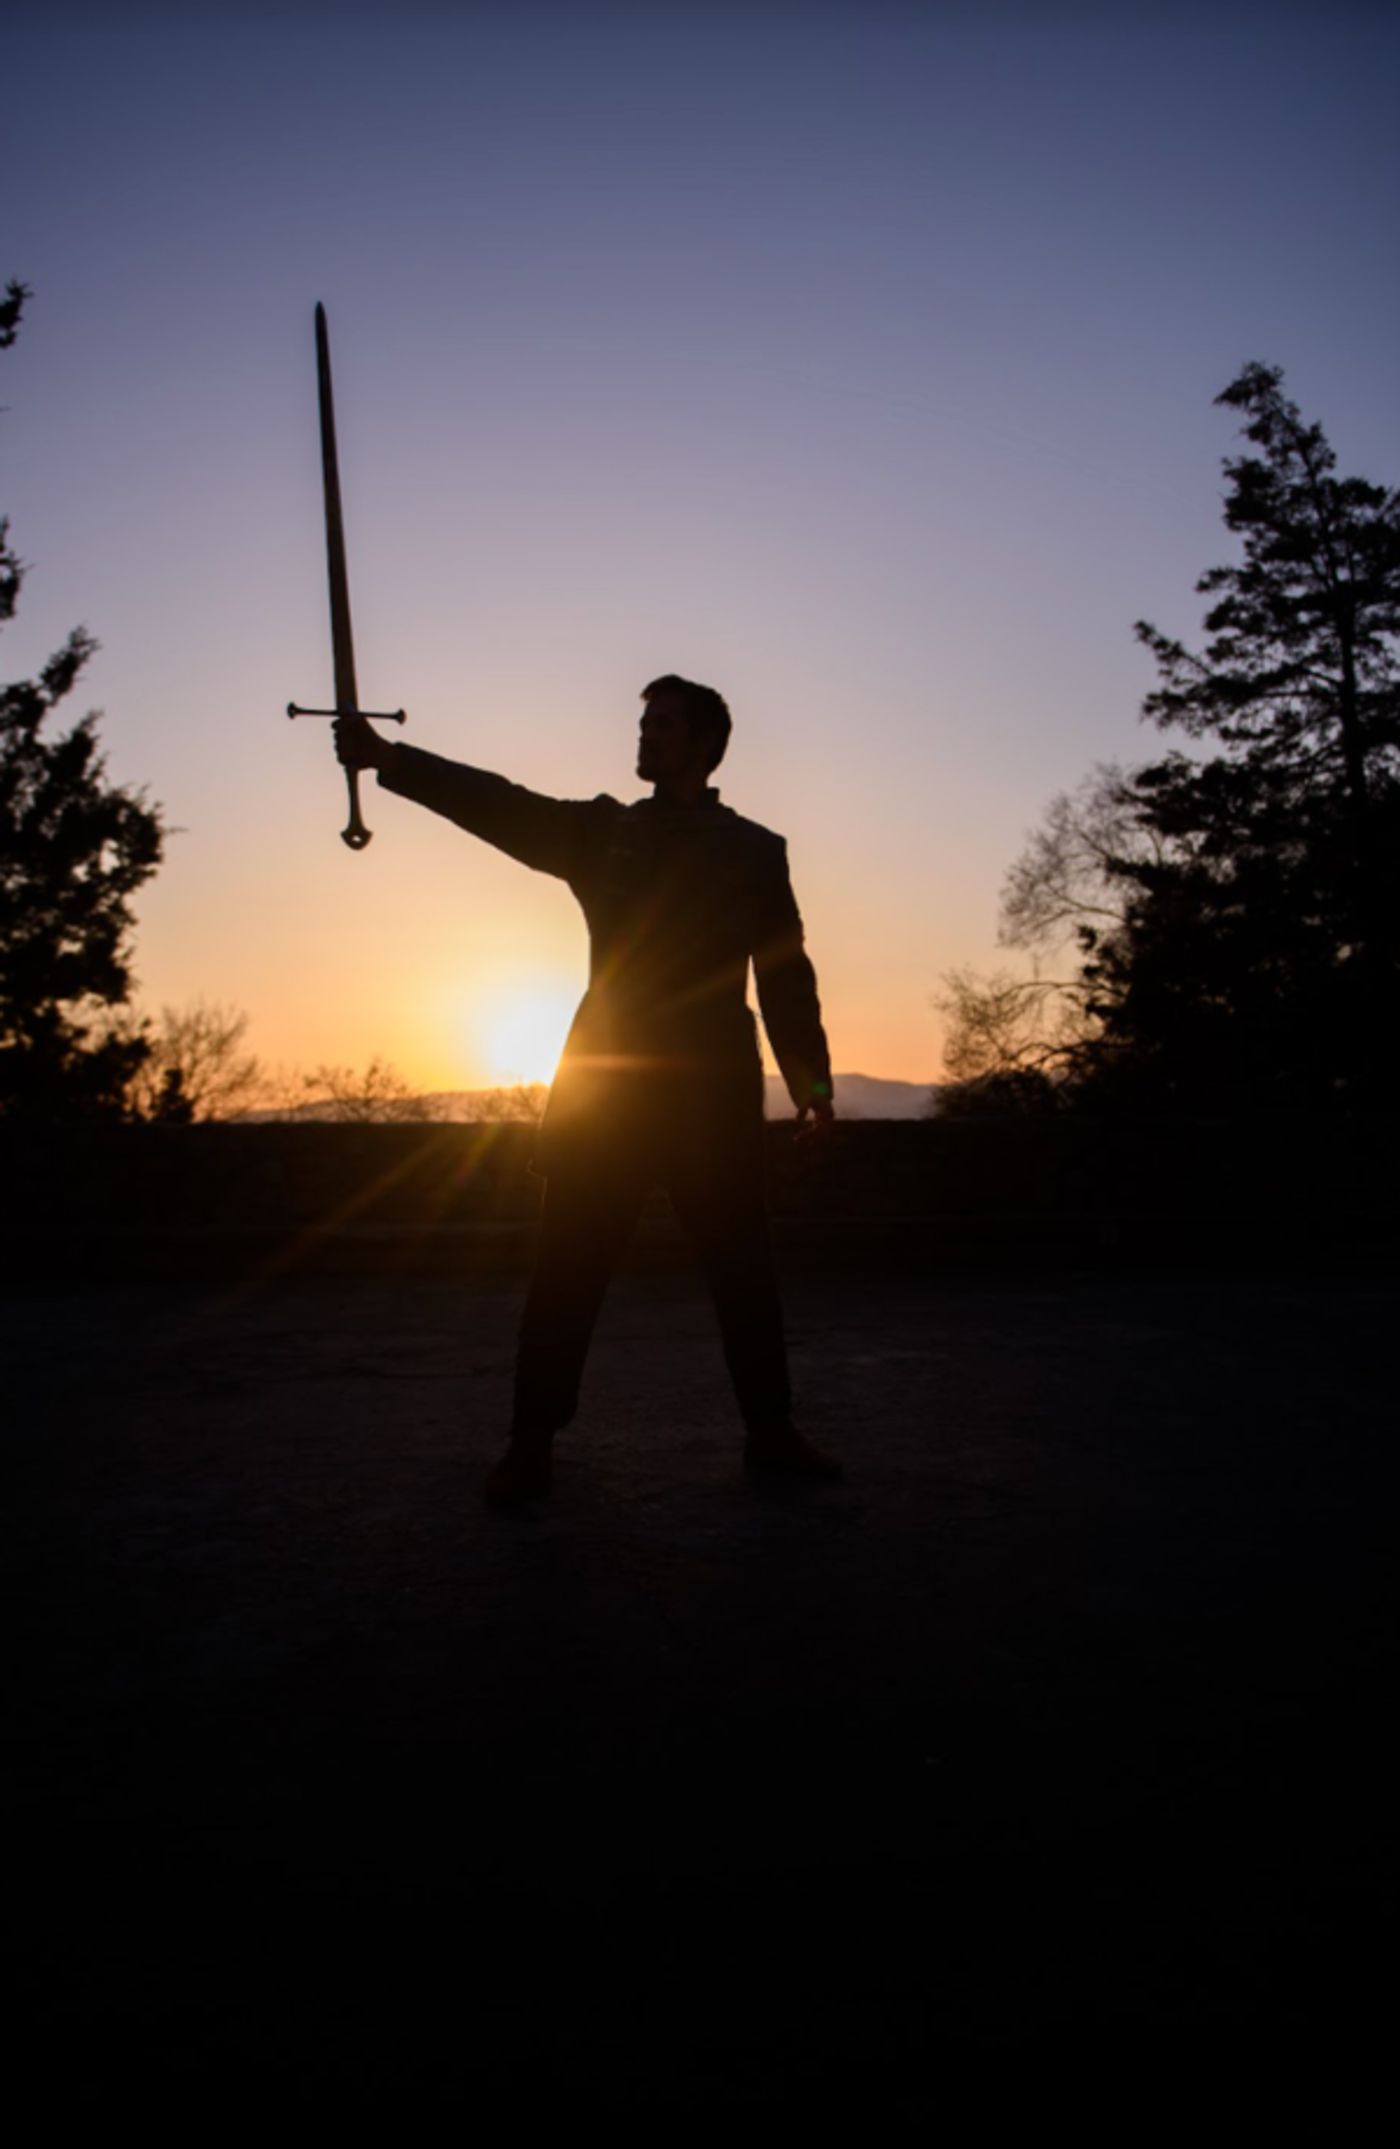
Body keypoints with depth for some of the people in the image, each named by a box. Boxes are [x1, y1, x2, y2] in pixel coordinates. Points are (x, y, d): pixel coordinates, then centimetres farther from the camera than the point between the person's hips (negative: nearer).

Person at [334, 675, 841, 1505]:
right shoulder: (603, 830, 11)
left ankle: (771, 1433, 18)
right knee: (570, 1264, 1)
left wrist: (812, 1080, -3)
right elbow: (497, 804, 0)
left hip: (713, 1091, -1)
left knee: (744, 1263, 4)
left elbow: (786, 974, 4)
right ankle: (532, 1444, 10)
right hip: (608, 1080, 1)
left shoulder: (754, 850, 7)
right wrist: (387, 757, -10)